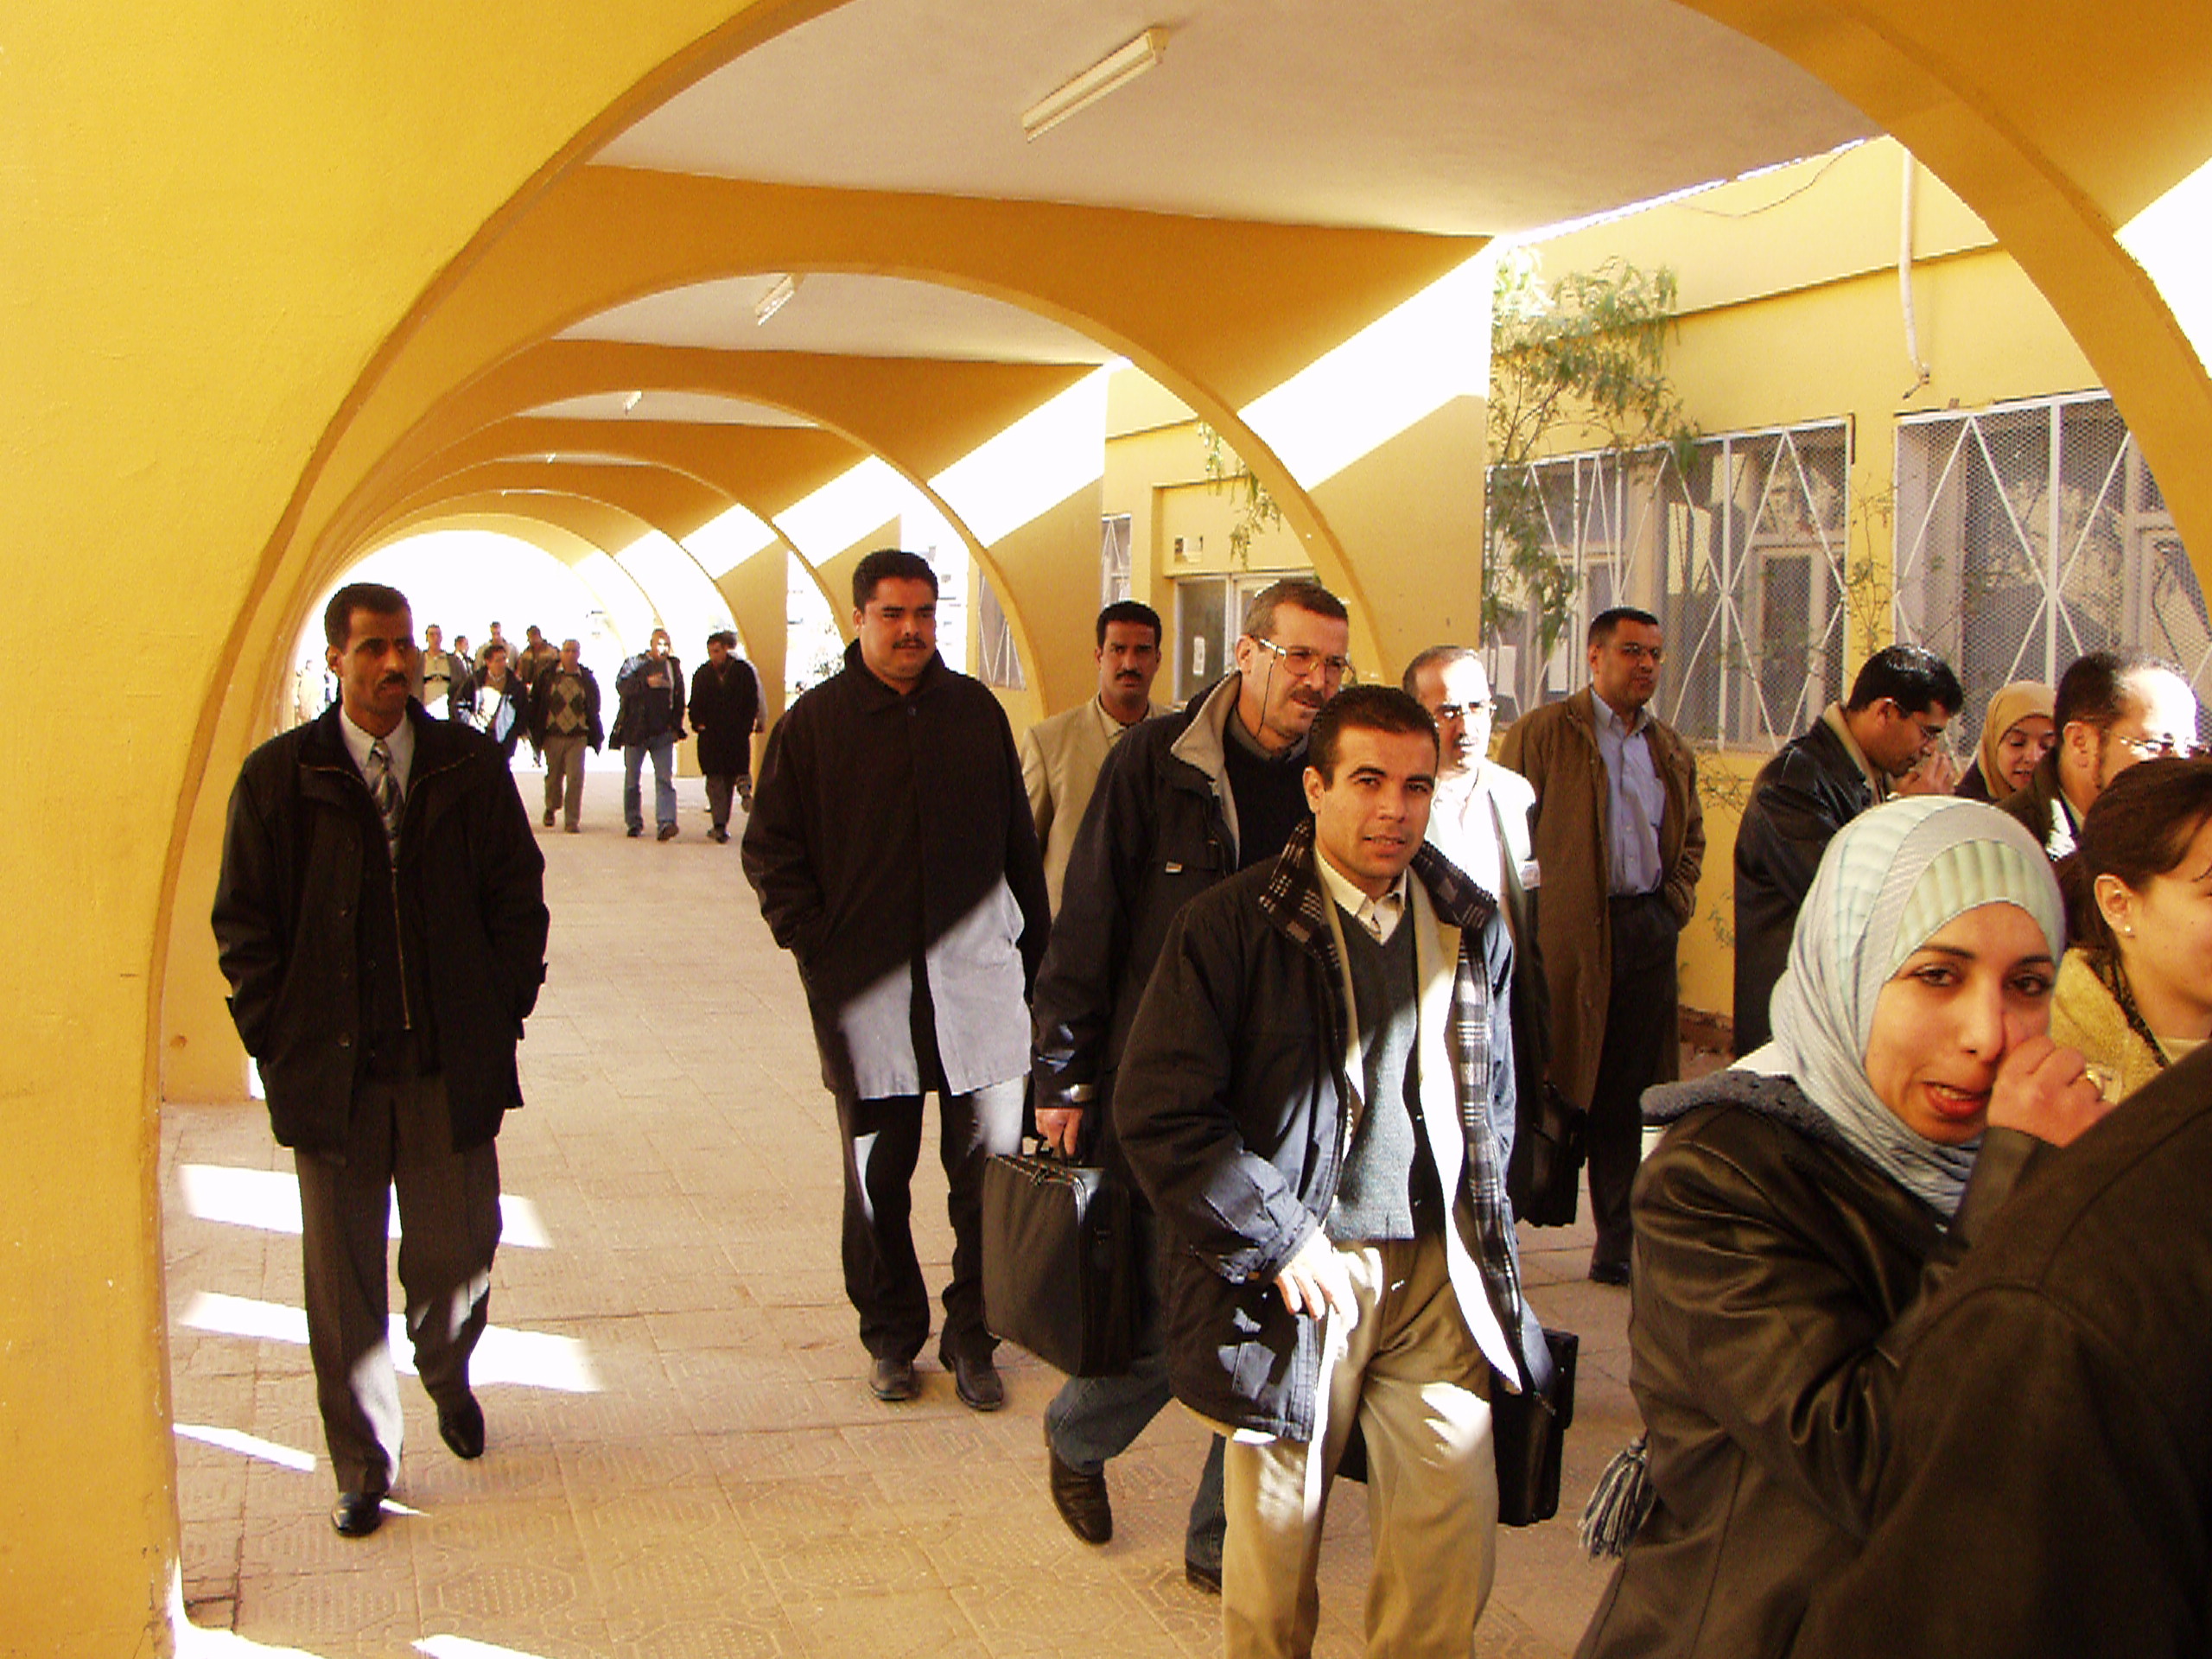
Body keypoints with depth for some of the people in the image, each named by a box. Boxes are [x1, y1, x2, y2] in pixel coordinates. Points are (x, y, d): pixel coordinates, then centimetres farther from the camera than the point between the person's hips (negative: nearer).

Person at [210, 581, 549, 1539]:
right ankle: (363, 1467, 23)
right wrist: (278, 1042, -3)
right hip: (331, 1070, -1)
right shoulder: (277, 777, -1)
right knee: (343, 1280, 7)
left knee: (458, 1252, 10)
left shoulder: (471, 766, 2)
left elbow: (517, 896, 8)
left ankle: (448, 1378, 43)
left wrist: (503, 1013, 2)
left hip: (453, 1065, 1)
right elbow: (245, 924, 3)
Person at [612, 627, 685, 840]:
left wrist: (676, 725, 5)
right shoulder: (634, 663, 3)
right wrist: (646, 683, -26)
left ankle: (666, 823, -19)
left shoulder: (674, 666, 11)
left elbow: (679, 699, 15)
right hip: (635, 730, -1)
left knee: (666, 778, -12)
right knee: (632, 778, 8)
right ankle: (634, 822, 20)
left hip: (663, 732, 1)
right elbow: (621, 686, -14)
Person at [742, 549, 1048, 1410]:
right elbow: (770, 850, 8)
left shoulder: (976, 711, 10)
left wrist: (1033, 948, 11)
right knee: (877, 1175, 8)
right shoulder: (814, 722, 4)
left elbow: (1018, 842, 14)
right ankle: (891, 1334, 23)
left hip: (979, 982, 1)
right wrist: (812, 942, -3)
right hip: (866, 992, -1)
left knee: (990, 1165, 0)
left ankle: (973, 1337, 14)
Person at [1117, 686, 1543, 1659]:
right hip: (1298, 1273, -3)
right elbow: (1157, 1111, -11)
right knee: (1274, 1547, 7)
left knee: (1452, 1558, 0)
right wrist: (1275, 1239, -12)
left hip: (1437, 1271, 4)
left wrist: (1487, 1237, 13)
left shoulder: (1471, 928, 9)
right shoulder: (1229, 928, -7)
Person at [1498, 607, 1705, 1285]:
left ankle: (1619, 1243, 19)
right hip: (1569, 931, -5)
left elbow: (1691, 835, 27)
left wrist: (1676, 897, 11)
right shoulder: (1542, 733, -2)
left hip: (1648, 930, 5)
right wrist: (1528, 916, -10)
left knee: (1626, 1095, 10)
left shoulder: (1672, 751, 15)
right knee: (1552, 1084, 0)